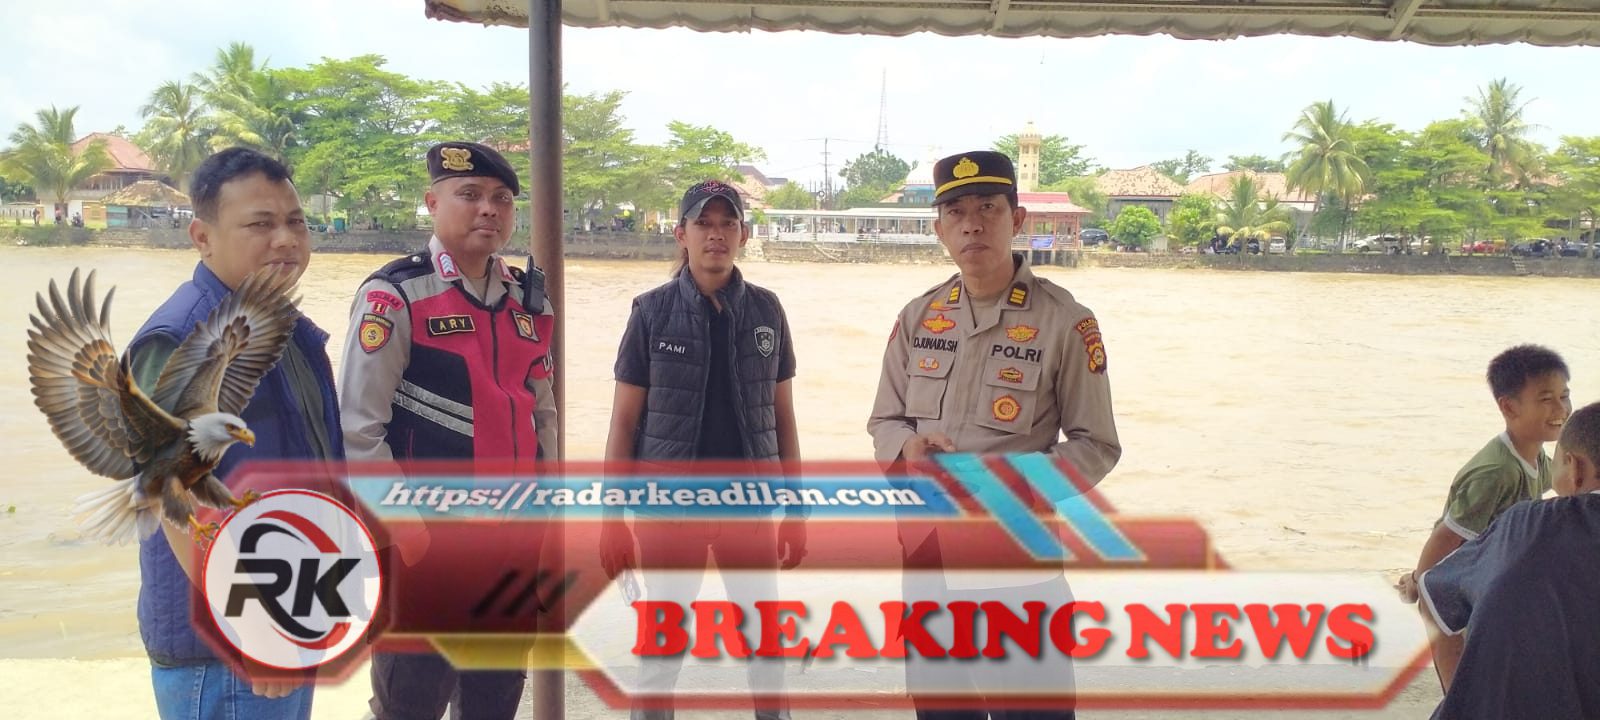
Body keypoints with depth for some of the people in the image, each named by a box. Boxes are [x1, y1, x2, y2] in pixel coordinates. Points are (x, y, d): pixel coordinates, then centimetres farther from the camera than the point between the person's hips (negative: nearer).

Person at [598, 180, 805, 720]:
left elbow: (783, 414, 7)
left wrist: (796, 509, 6)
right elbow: (625, 419, -2)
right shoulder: (653, 311, -4)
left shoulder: (765, 311, 2)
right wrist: (612, 517, -4)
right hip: (669, 507, -2)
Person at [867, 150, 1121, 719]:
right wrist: (909, 448, -12)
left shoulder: (1065, 321, -9)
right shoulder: (917, 318, 5)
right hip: (927, 547, 5)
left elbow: (1096, 446, -6)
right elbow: (884, 422, 11)